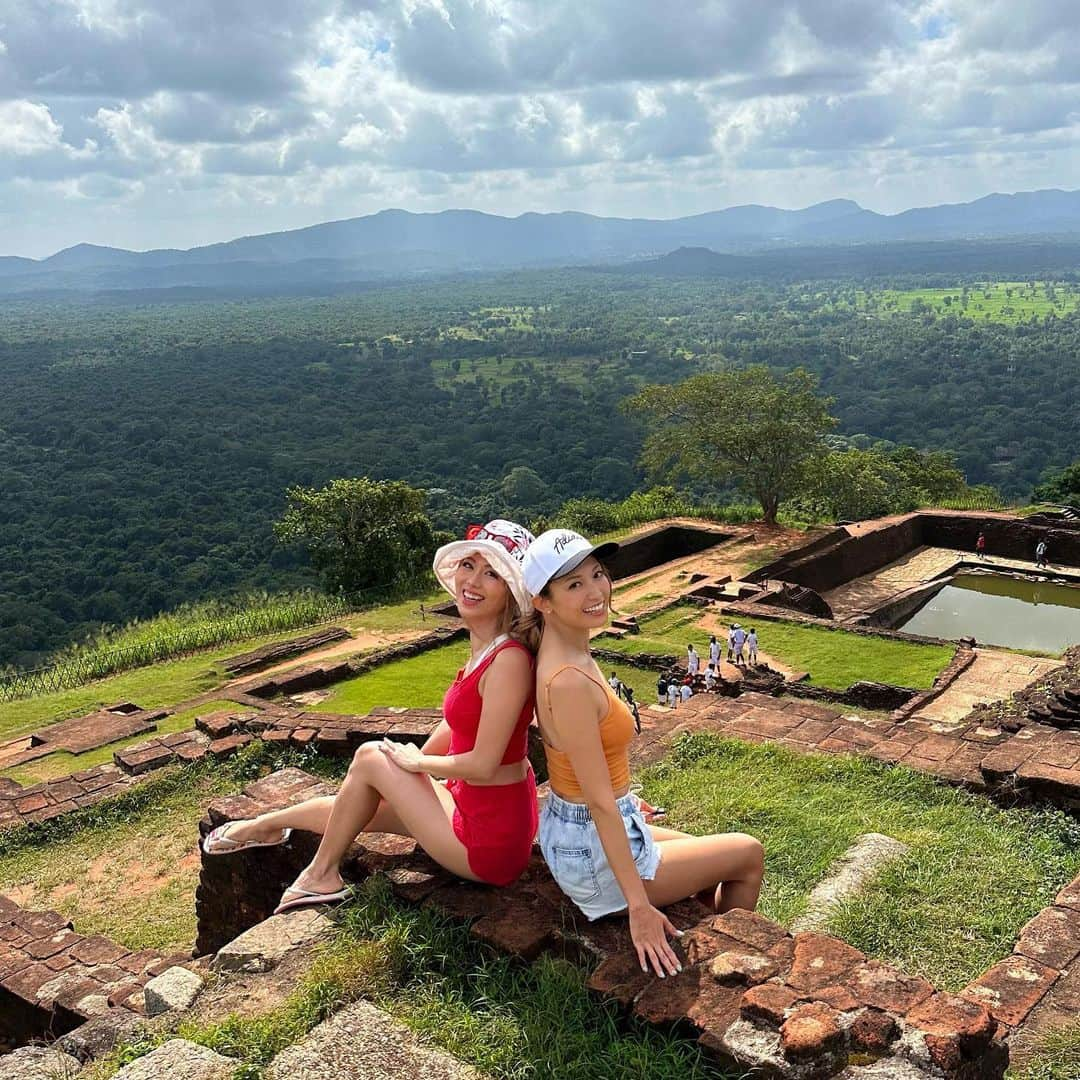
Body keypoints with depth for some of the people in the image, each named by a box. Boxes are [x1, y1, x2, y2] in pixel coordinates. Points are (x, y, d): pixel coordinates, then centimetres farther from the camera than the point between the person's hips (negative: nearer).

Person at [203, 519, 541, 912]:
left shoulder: (509, 660, -26)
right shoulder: (483, 645, 2)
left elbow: (482, 764, -25)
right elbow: (457, 722, 15)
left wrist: (416, 762, -8)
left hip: (489, 841, -8)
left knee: (371, 756, -1)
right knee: (357, 806, 19)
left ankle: (321, 875, 20)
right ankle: (266, 825, 47)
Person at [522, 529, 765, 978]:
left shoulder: (557, 653, -1)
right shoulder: (570, 682, -31)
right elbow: (599, 803, -28)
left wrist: (622, 800, 26)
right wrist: (639, 907, -23)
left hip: (566, 828, 9)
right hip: (594, 854, -9)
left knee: (716, 874, 28)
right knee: (749, 855, 12)